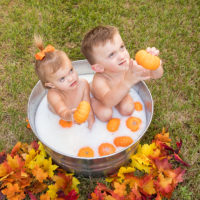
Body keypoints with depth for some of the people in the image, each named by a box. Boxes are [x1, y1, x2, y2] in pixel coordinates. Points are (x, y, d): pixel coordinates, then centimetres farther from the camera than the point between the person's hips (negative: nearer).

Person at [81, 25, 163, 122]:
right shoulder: (99, 81, -47)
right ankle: (93, 101, 9)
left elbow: (157, 75, -33)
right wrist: (127, 83, -80)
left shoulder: (131, 65, -36)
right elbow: (108, 102, -64)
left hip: (119, 94, 4)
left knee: (128, 110, -13)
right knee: (105, 115, -21)